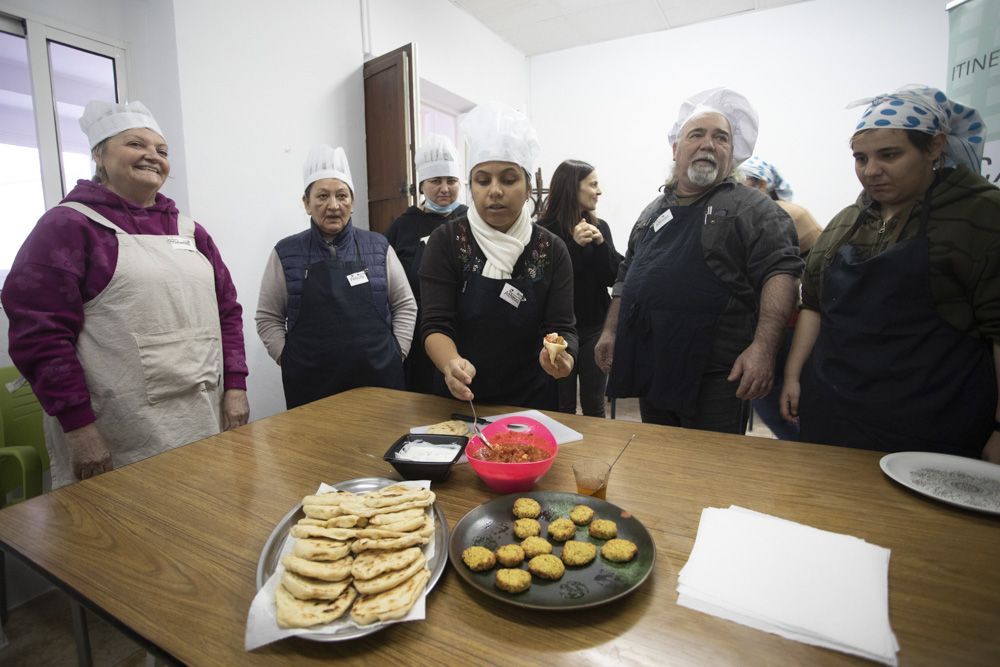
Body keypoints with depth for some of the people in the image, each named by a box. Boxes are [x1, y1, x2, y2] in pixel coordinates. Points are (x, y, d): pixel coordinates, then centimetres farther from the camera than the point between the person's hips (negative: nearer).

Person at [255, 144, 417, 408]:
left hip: (379, 377, 1)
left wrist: (396, 354, 0)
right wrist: (290, 361, -1)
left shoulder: (378, 247, 4)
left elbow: (405, 305, 7)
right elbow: (268, 317, 7)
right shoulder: (286, 253, 3)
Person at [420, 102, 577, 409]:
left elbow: (562, 328, -10)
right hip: (459, 399, 0)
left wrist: (562, 357, -33)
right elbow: (437, 325, -16)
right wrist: (451, 362, -38)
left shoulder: (552, 250, -6)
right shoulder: (446, 241, -11)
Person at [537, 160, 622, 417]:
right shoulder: (544, 230, -9)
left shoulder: (600, 227, 4)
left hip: (595, 328, 4)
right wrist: (574, 245, -23)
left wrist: (600, 243, -13)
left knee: (594, 406, 11)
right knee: (563, 408, 6)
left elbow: (614, 278, 1)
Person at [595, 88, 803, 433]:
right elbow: (627, 276, 20)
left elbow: (780, 273, -12)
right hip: (651, 372, 6)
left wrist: (763, 346, -24)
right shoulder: (654, 210, 17)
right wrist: (610, 332, 14)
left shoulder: (752, 208, -1)